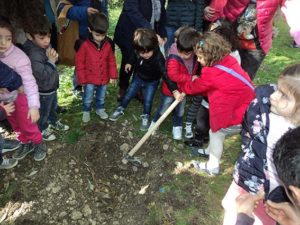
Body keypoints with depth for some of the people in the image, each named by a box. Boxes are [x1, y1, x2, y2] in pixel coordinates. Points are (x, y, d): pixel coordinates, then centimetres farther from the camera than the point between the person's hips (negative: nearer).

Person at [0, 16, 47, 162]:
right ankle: (26, 144, 44)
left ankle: (39, 144, 35)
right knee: (15, 125, 22)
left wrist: (34, 105, -26)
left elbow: (29, 82, -24)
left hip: (20, 96, -6)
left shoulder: (18, 57, -27)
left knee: (27, 125, 11)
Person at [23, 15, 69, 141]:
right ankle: (42, 130, 40)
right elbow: (42, 75, -36)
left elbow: (56, 60, 7)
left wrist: (55, 57, -15)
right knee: (44, 112, 16)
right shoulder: (34, 55, -33)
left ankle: (54, 122, 54)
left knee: (53, 107, 30)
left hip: (52, 86, 8)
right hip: (43, 90, -8)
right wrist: (51, 61, -33)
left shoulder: (46, 45, -6)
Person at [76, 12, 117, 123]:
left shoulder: (108, 44, -8)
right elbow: (79, 63, -12)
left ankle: (100, 109, 45)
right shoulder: (85, 45, -19)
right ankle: (86, 112, 37)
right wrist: (82, 79, -9)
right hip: (90, 79, -3)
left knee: (101, 97, 22)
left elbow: (112, 61, 2)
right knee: (88, 99, 13)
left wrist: (113, 75, 2)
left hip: (104, 78, 3)